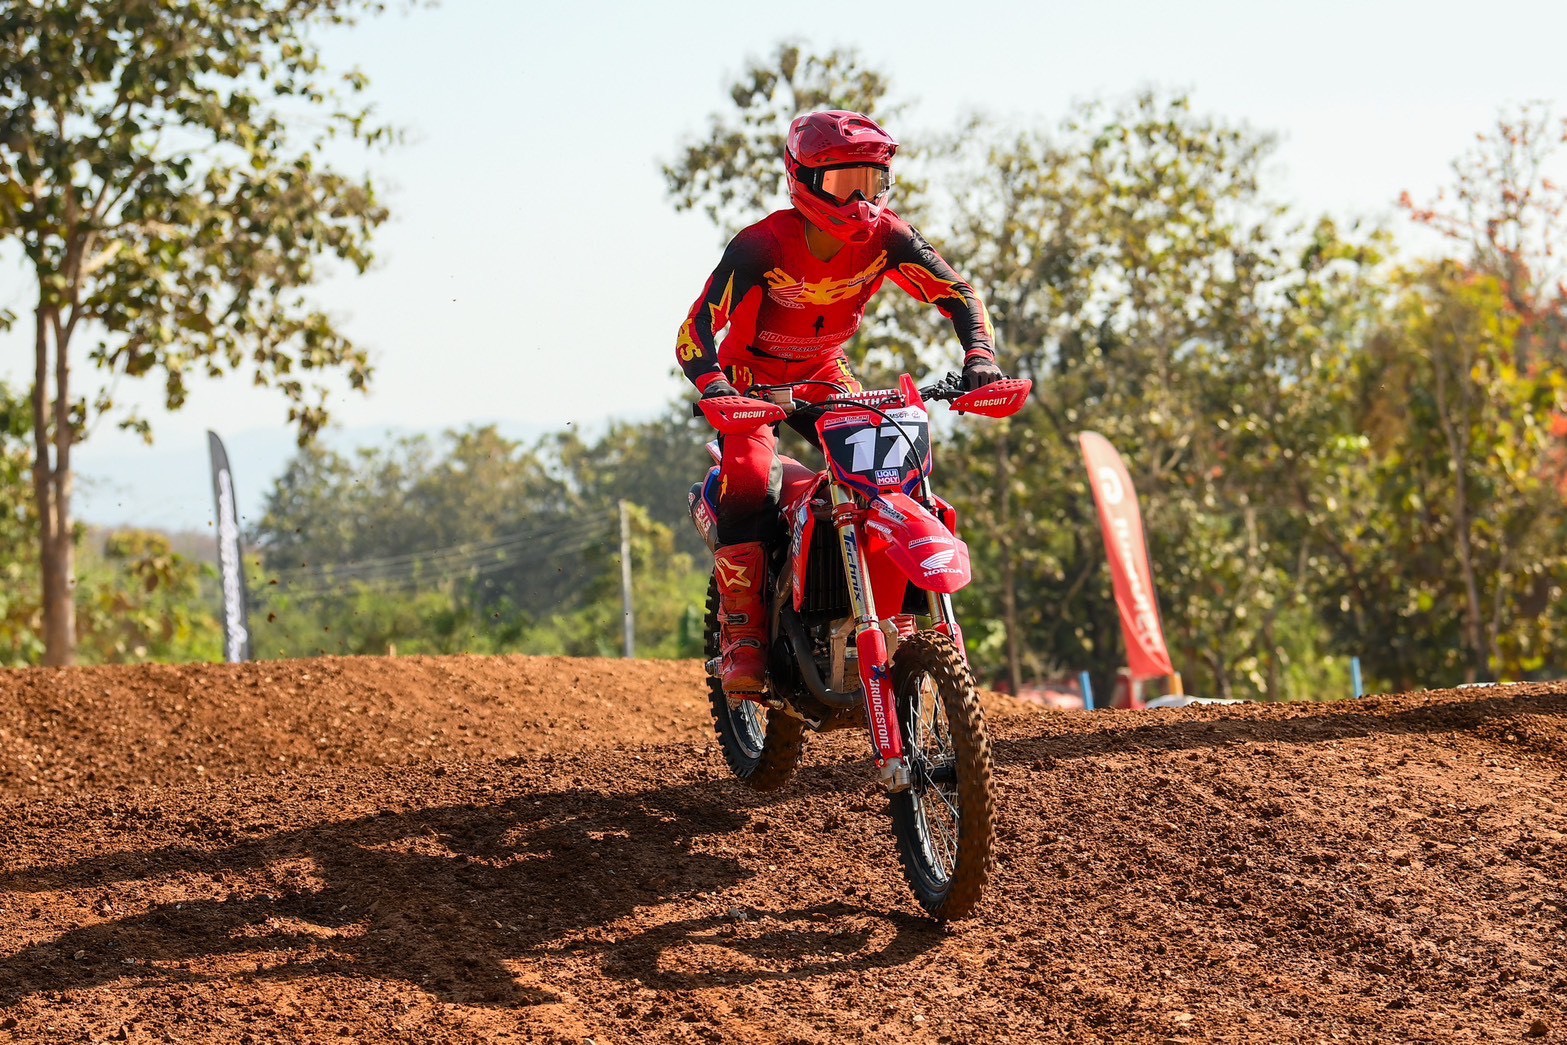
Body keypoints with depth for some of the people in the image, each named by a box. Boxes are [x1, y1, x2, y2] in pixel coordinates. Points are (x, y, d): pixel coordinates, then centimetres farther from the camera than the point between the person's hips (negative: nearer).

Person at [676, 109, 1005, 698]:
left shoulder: (886, 239, -16)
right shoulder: (762, 246, -29)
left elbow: (957, 293, -13)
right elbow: (697, 328, -32)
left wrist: (979, 355, -31)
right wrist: (713, 388, -51)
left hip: (824, 375, 4)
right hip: (753, 374, -4)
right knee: (750, 477, -29)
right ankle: (743, 634, -26)